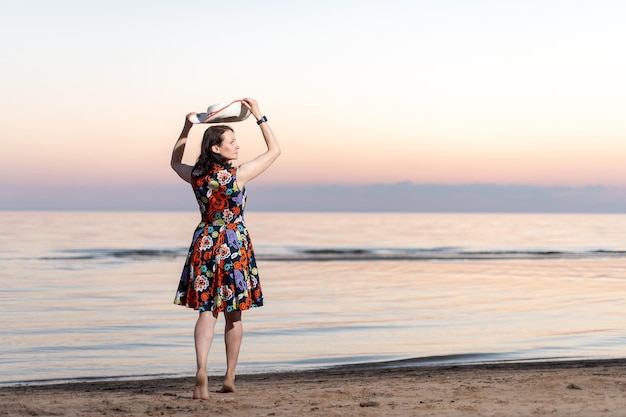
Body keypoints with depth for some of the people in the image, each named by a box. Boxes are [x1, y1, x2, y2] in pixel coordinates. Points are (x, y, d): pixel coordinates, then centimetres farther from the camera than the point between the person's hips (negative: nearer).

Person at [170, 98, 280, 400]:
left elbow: (175, 161, 23)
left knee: (206, 310, 2)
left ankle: (201, 371, -21)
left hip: (205, 242, 3)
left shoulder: (196, 175, -2)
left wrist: (186, 129, 21)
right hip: (234, 244, -3)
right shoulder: (238, 175, -14)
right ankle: (229, 378, 18)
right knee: (234, 314, 10)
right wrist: (259, 116, -1)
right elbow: (275, 150, -4)